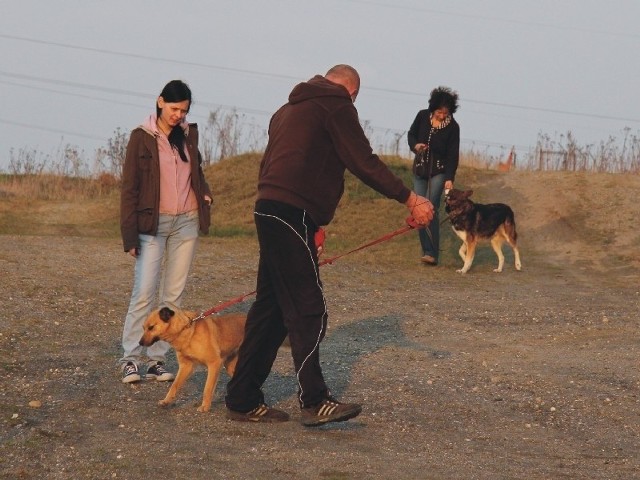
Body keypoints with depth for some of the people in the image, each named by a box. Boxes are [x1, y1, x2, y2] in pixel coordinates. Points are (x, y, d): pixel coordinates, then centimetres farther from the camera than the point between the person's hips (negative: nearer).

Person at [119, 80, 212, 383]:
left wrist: (205, 195, 5)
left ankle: (157, 358, 6)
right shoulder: (142, 137, -4)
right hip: (153, 224, -4)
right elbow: (129, 188, -4)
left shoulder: (188, 135, 9)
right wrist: (130, 235, -9)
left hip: (187, 222, 4)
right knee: (144, 292, -10)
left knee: (173, 294, 2)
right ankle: (131, 358, -6)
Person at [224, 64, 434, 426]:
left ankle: (244, 400, 13)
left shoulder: (290, 108, 26)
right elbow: (364, 163, -8)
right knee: (307, 311, -11)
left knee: (272, 309, 12)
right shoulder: (337, 105, -1)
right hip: (293, 216, -9)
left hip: (269, 210, 9)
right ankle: (314, 402, -16)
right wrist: (409, 199, -3)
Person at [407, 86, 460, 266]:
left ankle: (432, 254, -20)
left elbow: (453, 155, -11)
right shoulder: (423, 116, -3)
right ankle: (426, 251, 7)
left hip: (439, 172, -4)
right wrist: (415, 145, -10)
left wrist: (450, 179, -20)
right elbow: (411, 134, 13)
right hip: (420, 170, 4)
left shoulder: (453, 127, -10)